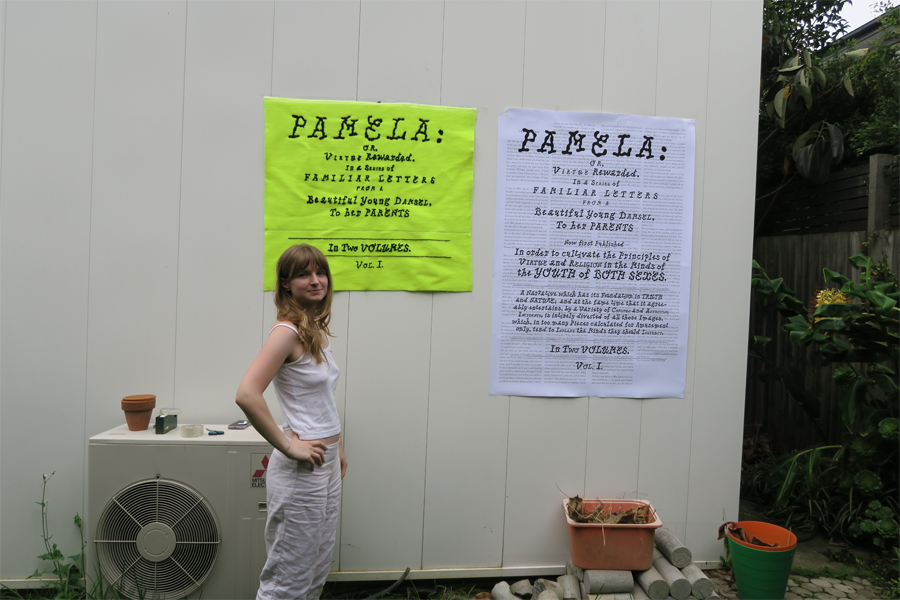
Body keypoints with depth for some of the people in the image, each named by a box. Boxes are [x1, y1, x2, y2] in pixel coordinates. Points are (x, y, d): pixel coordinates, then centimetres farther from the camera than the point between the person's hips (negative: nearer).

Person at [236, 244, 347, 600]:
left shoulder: (317, 331, 9)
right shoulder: (288, 331, -18)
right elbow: (247, 395, -30)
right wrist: (287, 446, -22)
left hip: (327, 464, 9)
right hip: (301, 469, -9)